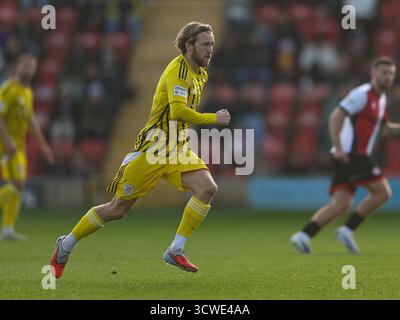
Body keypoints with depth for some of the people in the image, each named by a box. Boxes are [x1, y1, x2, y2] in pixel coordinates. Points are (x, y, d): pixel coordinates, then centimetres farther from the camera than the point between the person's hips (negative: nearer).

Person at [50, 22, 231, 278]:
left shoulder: (200, 73, 11)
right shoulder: (178, 70, -18)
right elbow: (178, 111, -32)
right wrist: (214, 118, -23)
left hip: (177, 148, 8)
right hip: (153, 148, -8)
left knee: (207, 188, -18)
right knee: (117, 210, 0)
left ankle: (176, 250, -12)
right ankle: (66, 245, 21)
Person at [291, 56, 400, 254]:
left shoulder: (381, 98, 21)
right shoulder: (362, 94, -9)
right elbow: (335, 117, -16)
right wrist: (338, 148, -23)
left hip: (349, 156, 9)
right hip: (350, 154, -9)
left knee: (341, 205, -2)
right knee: (383, 192, -8)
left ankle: (304, 235, -11)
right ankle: (348, 230, -6)